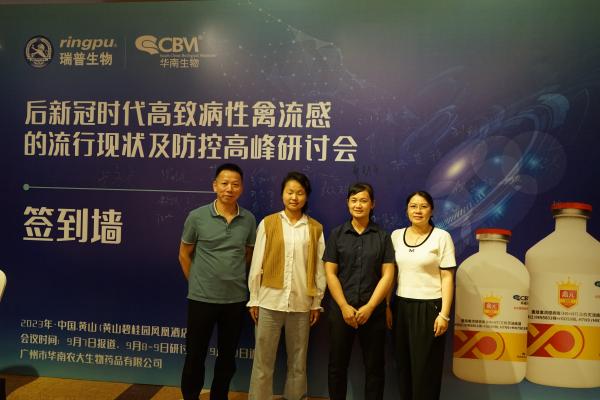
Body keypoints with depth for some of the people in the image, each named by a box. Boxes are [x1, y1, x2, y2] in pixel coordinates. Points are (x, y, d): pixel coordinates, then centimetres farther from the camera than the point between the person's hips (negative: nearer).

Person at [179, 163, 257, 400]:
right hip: (201, 299, -2)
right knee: (195, 355, 10)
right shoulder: (197, 217, -8)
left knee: (227, 357, 15)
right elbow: (184, 255, 3)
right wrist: (197, 283, 5)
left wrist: (234, 278, 10)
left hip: (236, 299, 2)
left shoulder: (249, 220, -2)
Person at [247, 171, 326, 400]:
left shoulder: (315, 229, 4)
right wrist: (254, 299, 0)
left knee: (298, 360, 14)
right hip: (270, 301, -1)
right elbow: (257, 264, 0)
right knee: (263, 360, 7)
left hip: (302, 303, 2)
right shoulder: (268, 223, -1)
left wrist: (317, 302, 4)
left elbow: (319, 268, 5)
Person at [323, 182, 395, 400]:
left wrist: (369, 307, -10)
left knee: (374, 366, 8)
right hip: (341, 310, 0)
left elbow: (387, 275, -1)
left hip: (374, 311, 0)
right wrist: (344, 306, -10)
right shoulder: (337, 234, 4)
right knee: (337, 365, 9)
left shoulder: (383, 236, 4)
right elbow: (330, 273, -1)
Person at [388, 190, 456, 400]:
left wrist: (444, 314, -10)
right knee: (403, 365, 11)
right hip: (401, 306, 4)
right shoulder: (396, 235, 6)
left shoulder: (441, 237, -5)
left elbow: (447, 277, -5)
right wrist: (387, 307, 7)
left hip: (429, 307, -4)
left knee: (426, 368, 5)